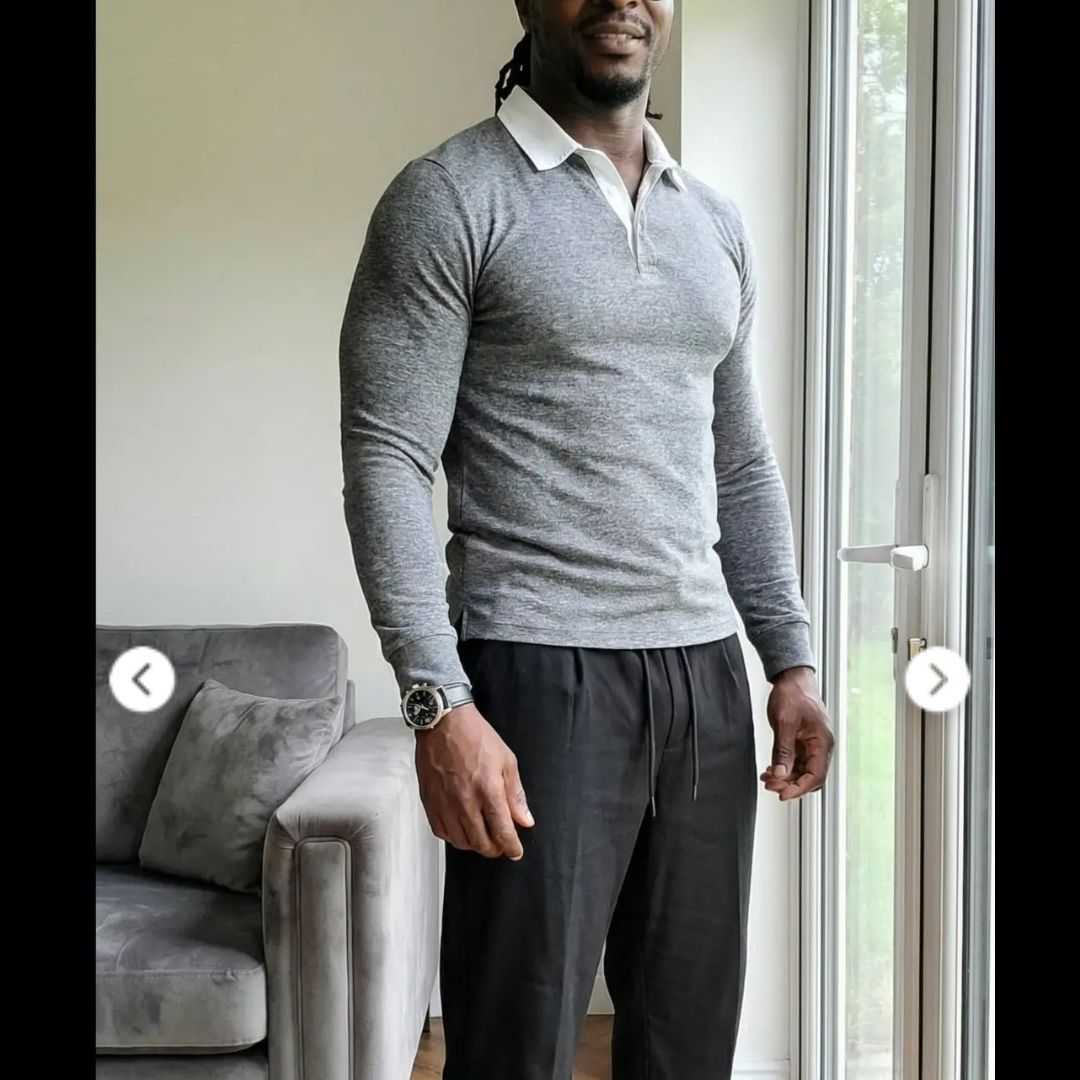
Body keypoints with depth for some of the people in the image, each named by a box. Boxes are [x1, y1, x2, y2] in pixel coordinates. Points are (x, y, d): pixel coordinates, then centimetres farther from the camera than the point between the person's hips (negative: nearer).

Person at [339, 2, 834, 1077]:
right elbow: (386, 461, -10)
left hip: (705, 672, 6)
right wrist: (437, 701, -18)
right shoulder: (450, 197, -3)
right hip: (540, 671, -5)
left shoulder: (717, 223, 15)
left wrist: (791, 661, 11)